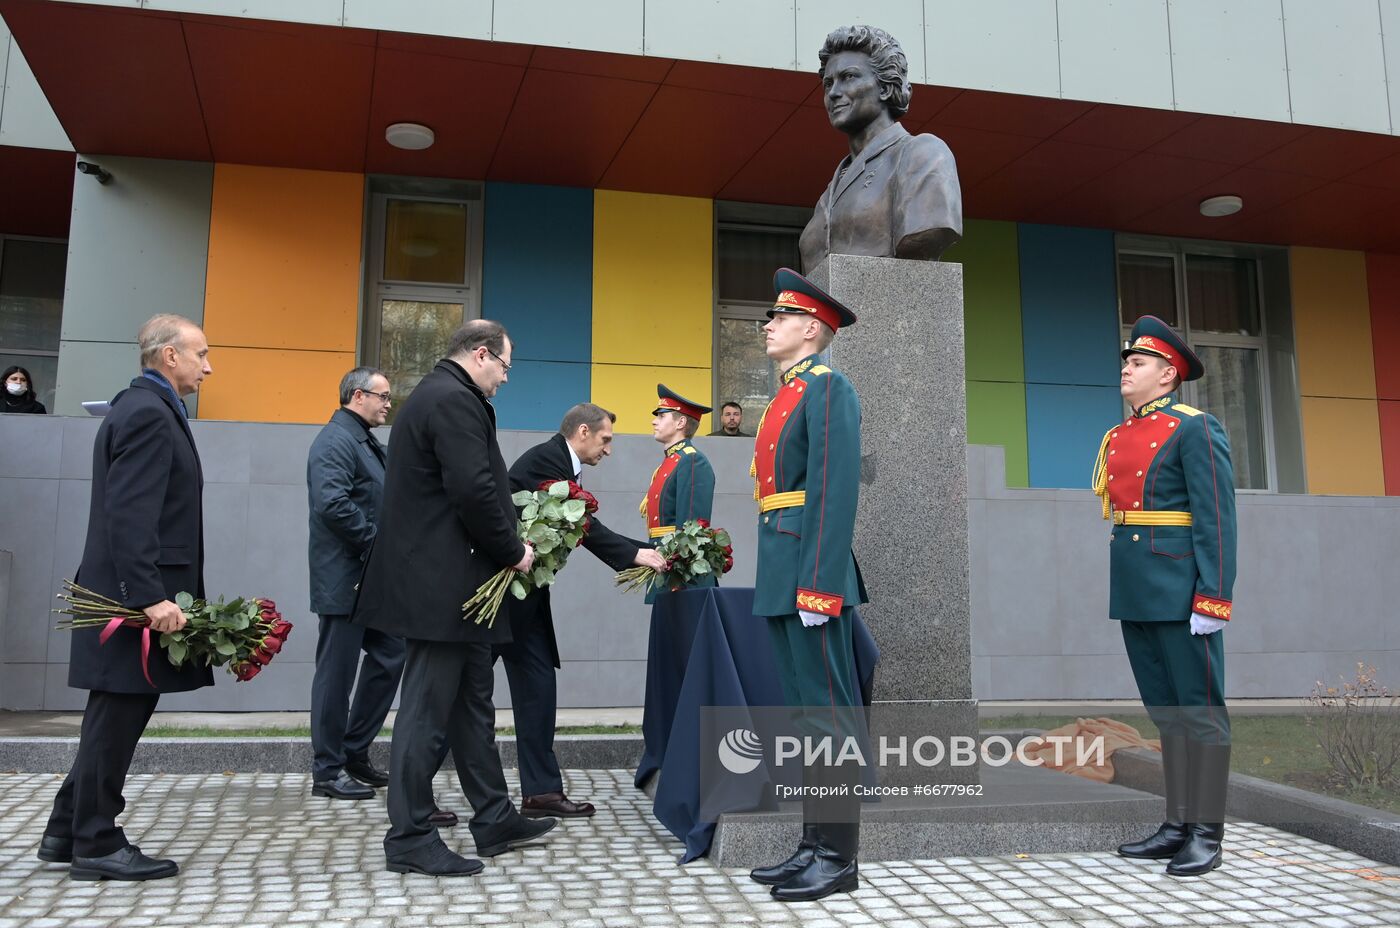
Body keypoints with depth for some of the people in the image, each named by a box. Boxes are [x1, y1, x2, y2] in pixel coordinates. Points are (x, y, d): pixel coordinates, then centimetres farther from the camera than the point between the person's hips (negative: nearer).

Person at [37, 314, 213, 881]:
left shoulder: (142, 407, 17)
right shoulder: (148, 413, -15)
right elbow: (129, 515, -24)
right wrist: (151, 596, -27)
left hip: (132, 593, 10)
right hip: (135, 593, -10)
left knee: (115, 717, 16)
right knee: (117, 718, -1)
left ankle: (67, 832, 26)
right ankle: (96, 846, 9)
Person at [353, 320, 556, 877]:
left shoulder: (437, 394, 18)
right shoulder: (455, 400, -15)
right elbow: (473, 491, -24)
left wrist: (504, 546, 13)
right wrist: (514, 551, -10)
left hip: (444, 582, 11)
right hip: (443, 585, -11)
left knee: (473, 702, 16)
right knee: (429, 710, -2)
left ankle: (494, 820, 26)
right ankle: (410, 840, 8)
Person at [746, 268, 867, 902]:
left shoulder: (828, 388, -9)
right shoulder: (786, 395, 20)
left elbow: (836, 492, -18)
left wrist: (818, 587, -23)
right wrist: (776, 579, 18)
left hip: (810, 572, -10)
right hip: (780, 574, 10)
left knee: (827, 712, -3)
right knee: (804, 710, 13)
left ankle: (839, 857, 6)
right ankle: (814, 843, 21)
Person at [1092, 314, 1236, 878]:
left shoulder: (1195, 429, -6)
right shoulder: (1117, 438, 16)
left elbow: (1216, 517, -13)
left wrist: (1213, 596, -19)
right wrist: (1121, 591, 17)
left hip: (1180, 592, -7)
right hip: (1134, 596, 8)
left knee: (1200, 710, 1)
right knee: (1166, 712, 12)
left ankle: (1207, 834, 8)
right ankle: (1177, 826, 20)